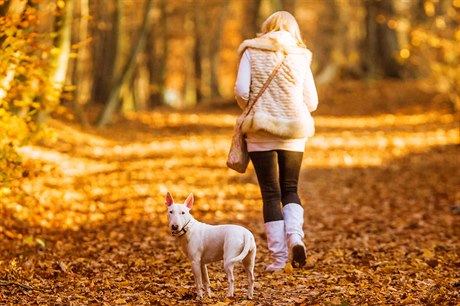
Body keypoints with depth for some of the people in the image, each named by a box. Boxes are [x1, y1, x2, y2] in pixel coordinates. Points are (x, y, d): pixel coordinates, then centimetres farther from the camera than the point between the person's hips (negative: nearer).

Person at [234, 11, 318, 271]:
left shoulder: (252, 52, 1)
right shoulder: (300, 57, 6)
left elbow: (241, 91, -9)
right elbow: (312, 102, 3)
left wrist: (253, 111, 11)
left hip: (261, 132, -1)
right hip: (293, 133, 2)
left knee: (270, 194, 5)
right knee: (290, 189, 16)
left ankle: (279, 257, 1)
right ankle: (295, 235, -10)